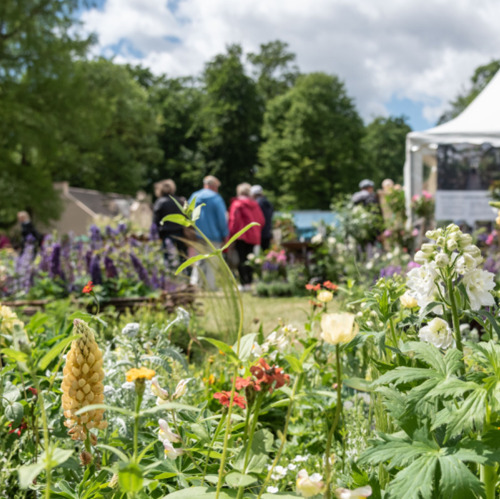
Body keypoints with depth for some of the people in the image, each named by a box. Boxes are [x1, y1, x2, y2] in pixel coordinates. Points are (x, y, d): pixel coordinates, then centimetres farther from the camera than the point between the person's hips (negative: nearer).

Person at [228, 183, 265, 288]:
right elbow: (262, 221, 12)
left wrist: (231, 233, -6)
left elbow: (234, 220, -12)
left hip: (241, 236, -6)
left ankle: (244, 283, -13)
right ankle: (249, 282, 9)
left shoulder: (237, 204, -6)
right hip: (253, 236, 6)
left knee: (241, 259, -6)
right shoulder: (255, 204, 11)